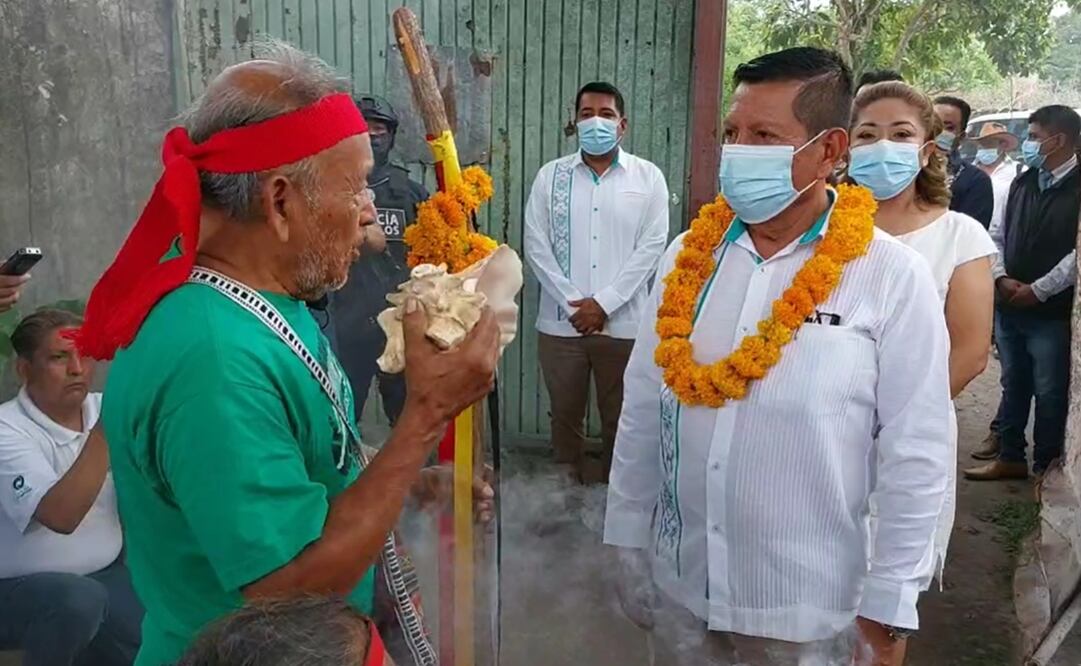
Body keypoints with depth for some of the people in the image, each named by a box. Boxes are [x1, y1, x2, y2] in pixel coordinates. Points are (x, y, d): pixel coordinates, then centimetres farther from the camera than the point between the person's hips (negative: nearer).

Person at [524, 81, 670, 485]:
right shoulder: (550, 175, 6)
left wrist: (603, 303, -10)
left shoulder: (648, 177, 3)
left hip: (623, 324, -1)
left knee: (620, 418, 8)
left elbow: (652, 246, -4)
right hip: (561, 322, 1)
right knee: (565, 415, 11)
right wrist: (574, 303, -9)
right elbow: (536, 245, 0)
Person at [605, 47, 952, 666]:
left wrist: (891, 599, -6)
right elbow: (643, 412, 3)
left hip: (806, 603, -3)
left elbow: (915, 454, -10)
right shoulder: (689, 255, -2)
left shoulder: (892, 278, -13)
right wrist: (626, 541, 7)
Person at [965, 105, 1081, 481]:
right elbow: (999, 237, 13)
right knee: (1013, 386, 16)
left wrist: (1038, 289, -14)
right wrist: (1002, 278, -3)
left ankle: (1046, 465, 18)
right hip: (1008, 308, 6)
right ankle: (1010, 457, 28)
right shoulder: (1022, 183, 11)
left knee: (1049, 392, 5)